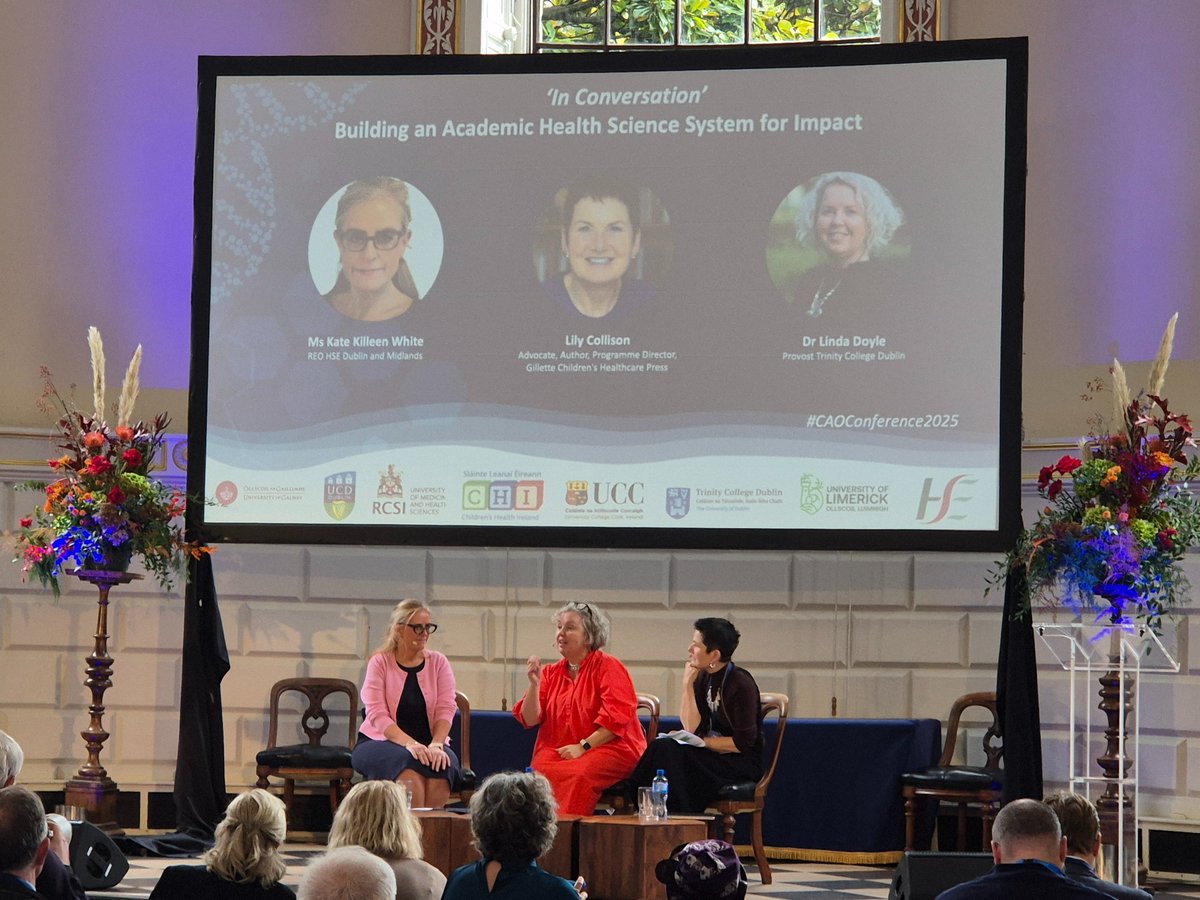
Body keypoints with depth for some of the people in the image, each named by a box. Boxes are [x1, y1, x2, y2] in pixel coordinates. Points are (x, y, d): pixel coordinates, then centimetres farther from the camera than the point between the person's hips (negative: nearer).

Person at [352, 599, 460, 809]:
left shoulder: (438, 663, 8)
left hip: (429, 744, 2)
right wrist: (409, 744, -27)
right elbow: (376, 714, -11)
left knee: (441, 767, -33)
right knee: (409, 769, -36)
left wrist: (436, 745, -22)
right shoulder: (379, 663, 0)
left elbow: (446, 709, -3)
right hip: (380, 741, -2)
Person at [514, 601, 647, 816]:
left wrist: (583, 746, -14)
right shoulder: (550, 673, 16)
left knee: (577, 774, -36)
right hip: (557, 749, 4)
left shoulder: (609, 667, 2)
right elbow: (529, 720, 9)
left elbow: (617, 717, -8)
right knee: (541, 771, -30)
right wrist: (534, 684, -5)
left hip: (610, 748, -4)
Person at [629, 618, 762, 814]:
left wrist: (703, 741, -12)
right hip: (712, 755, 7)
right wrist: (688, 684, -5)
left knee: (673, 753, -27)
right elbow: (693, 728, -1)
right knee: (662, 746, -19)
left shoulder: (741, 684, -15)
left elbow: (742, 743, -15)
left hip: (742, 762, -7)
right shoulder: (703, 677, 5)